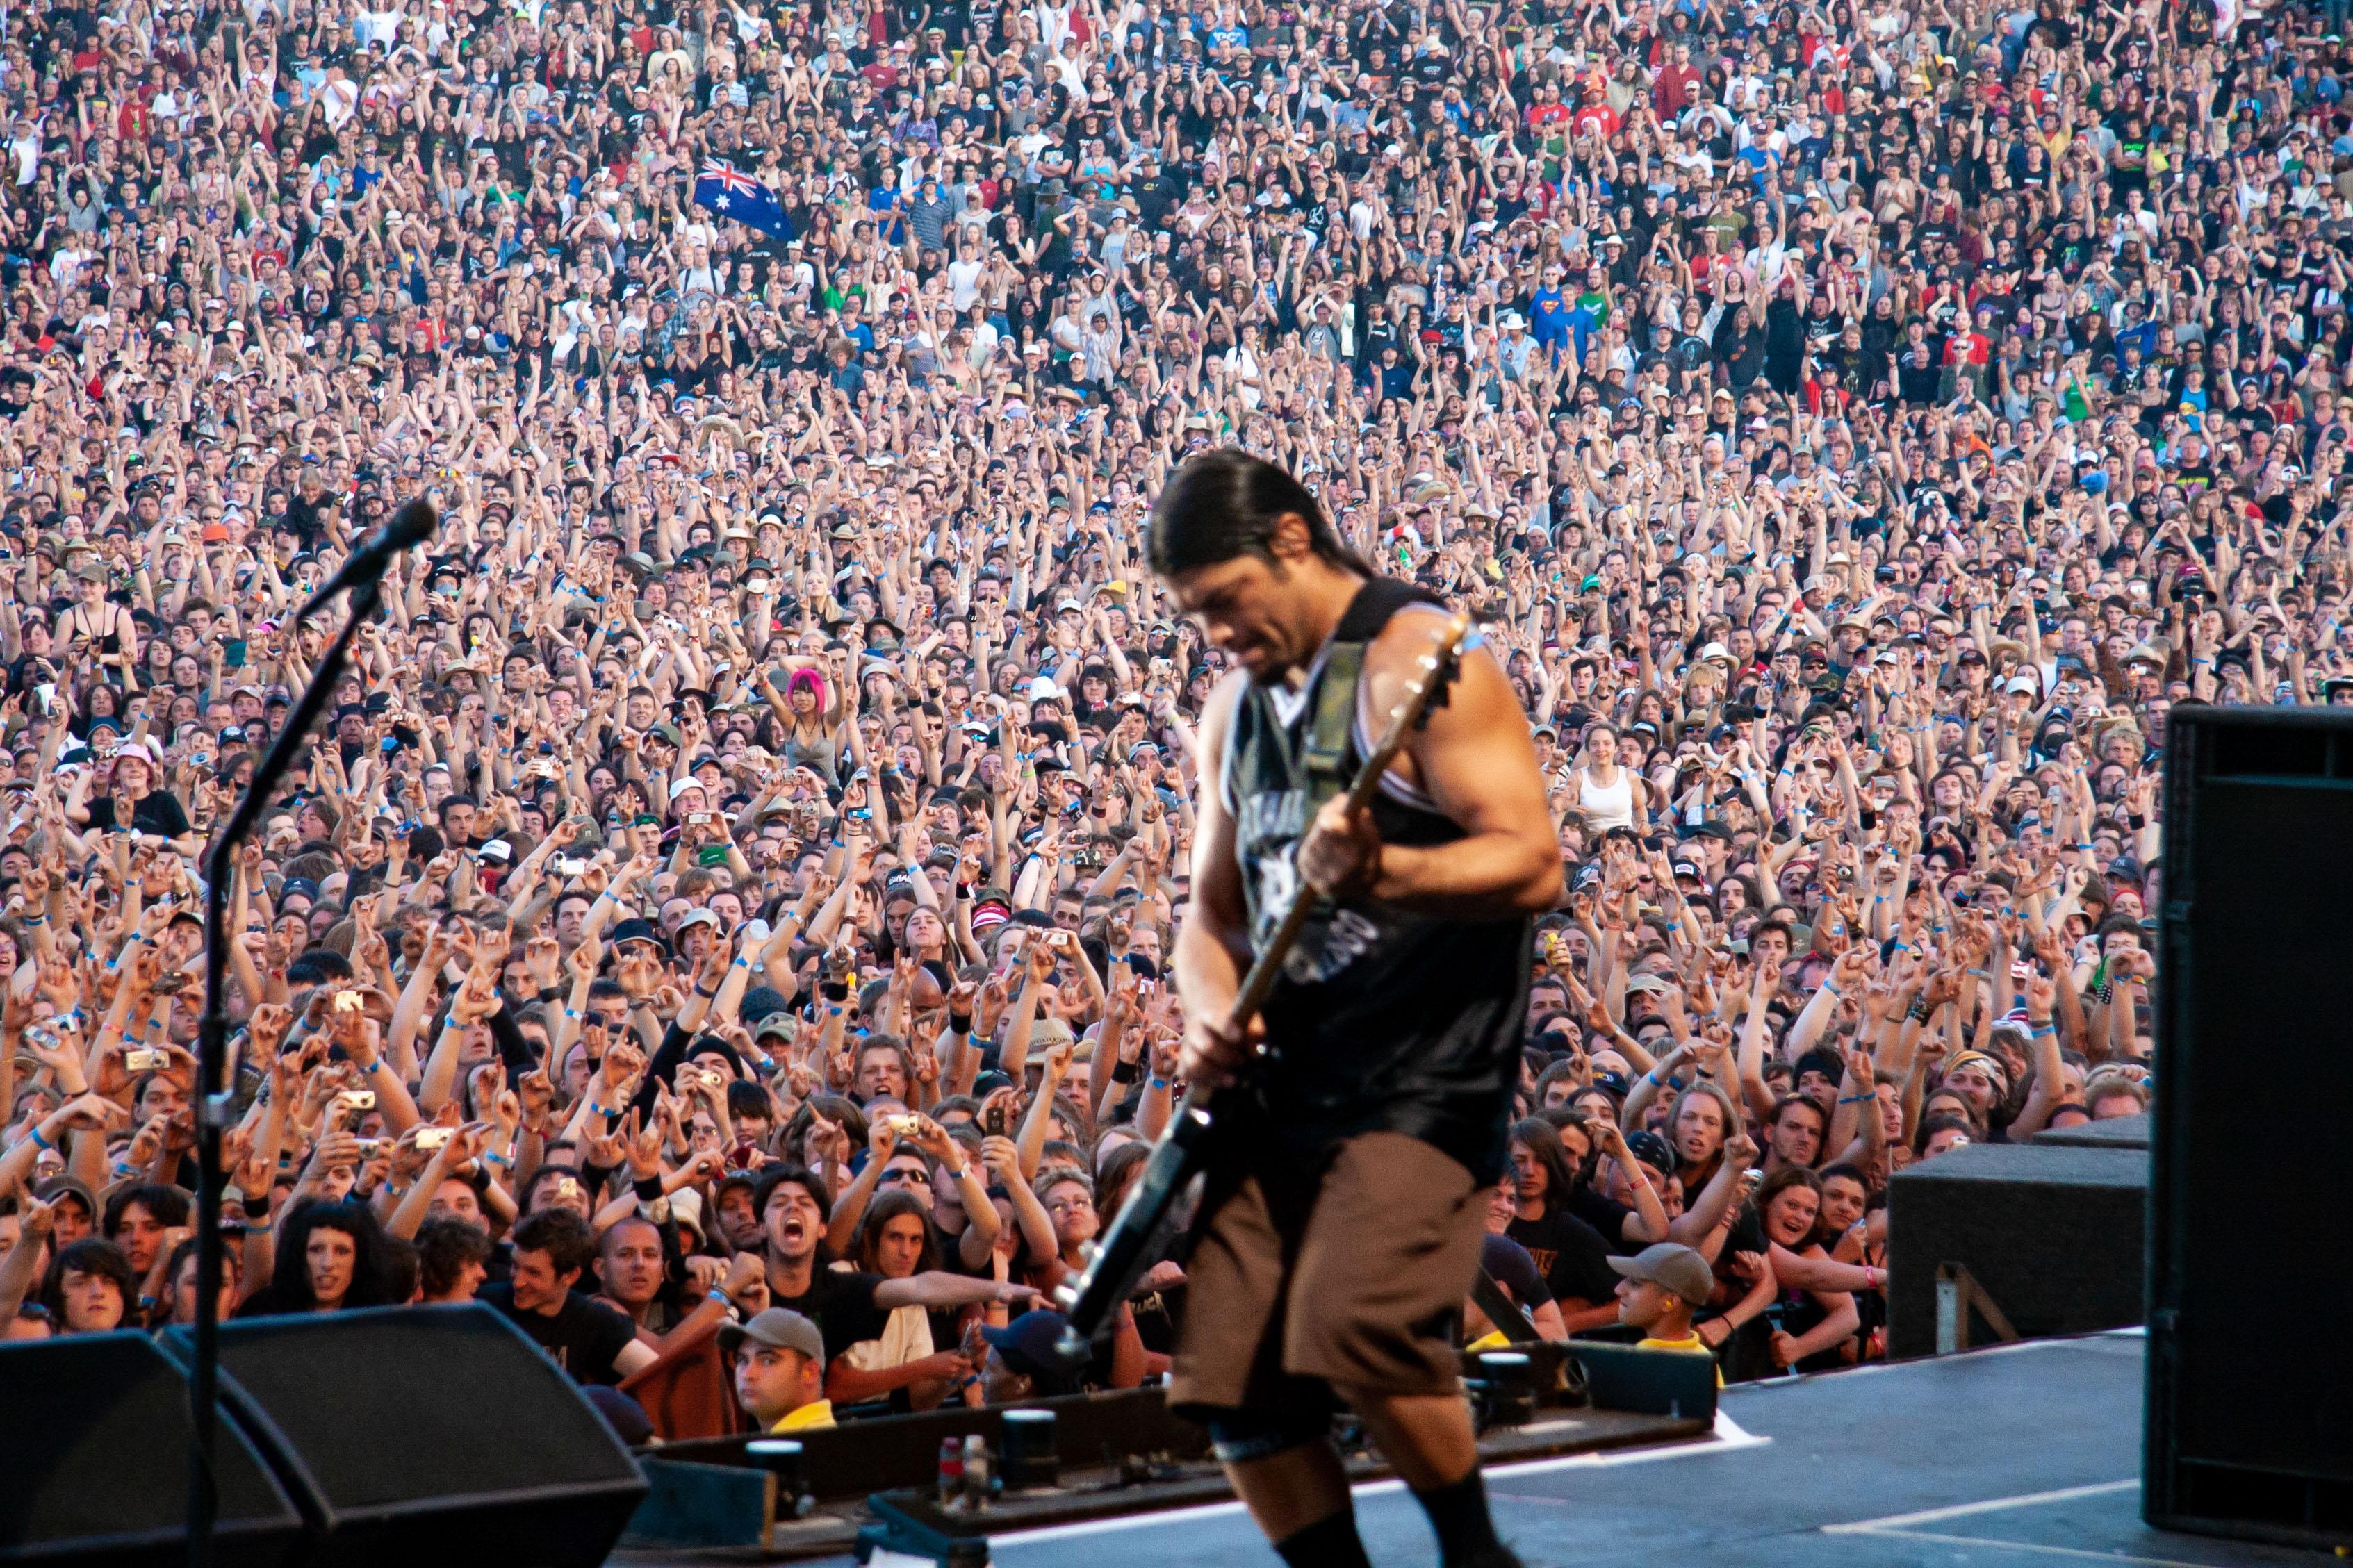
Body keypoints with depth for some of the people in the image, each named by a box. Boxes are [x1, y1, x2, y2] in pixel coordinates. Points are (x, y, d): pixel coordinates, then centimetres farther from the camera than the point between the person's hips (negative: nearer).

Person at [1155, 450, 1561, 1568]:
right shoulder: (1239, 705, 15)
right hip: (1282, 1081, 8)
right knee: (1226, 1379, -1)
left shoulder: (1418, 663, -10)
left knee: (1352, 1327, -25)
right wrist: (1211, 1011, 1)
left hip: (1424, 1082, -8)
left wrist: (1376, 874, -32)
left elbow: (1532, 865, -17)